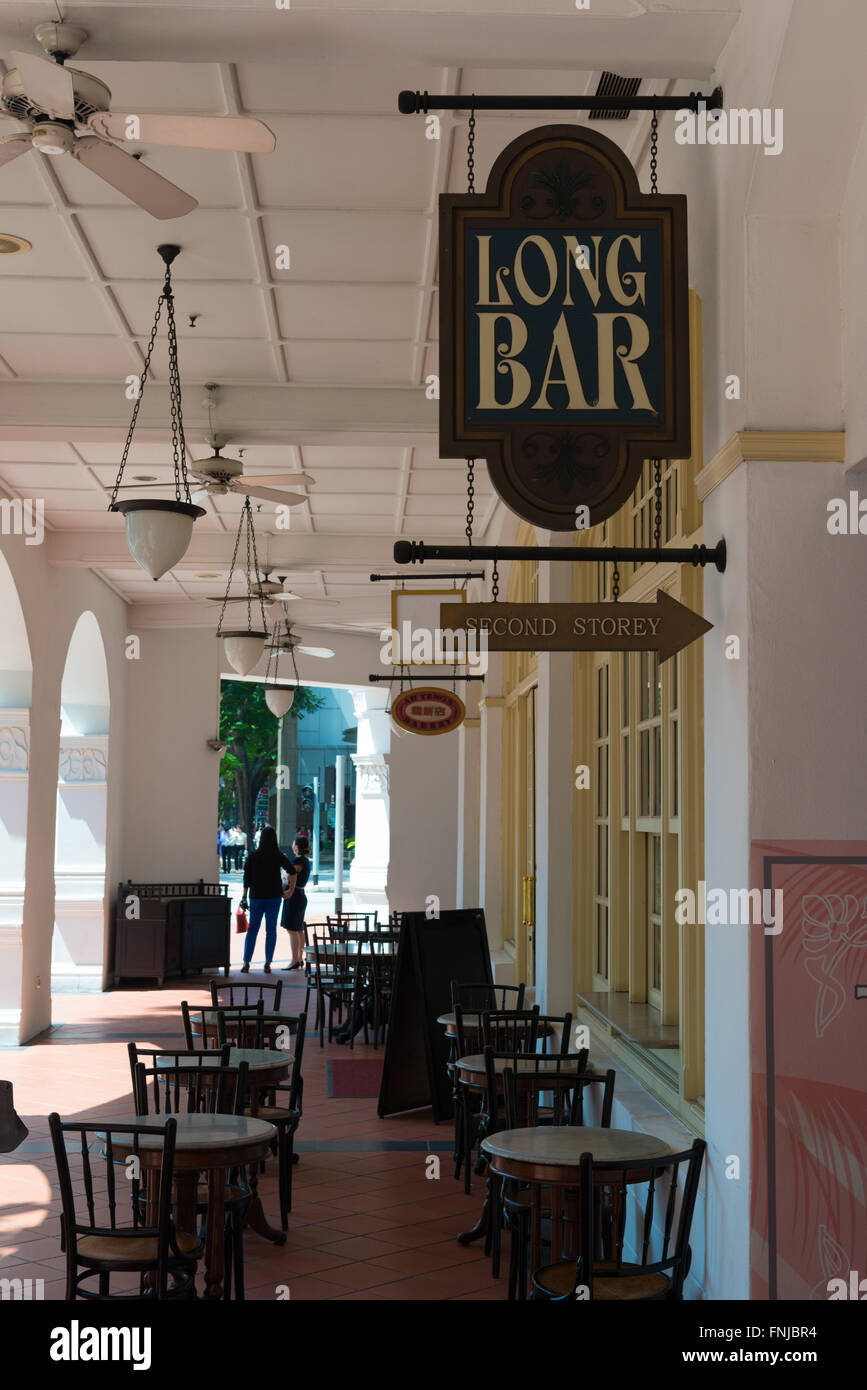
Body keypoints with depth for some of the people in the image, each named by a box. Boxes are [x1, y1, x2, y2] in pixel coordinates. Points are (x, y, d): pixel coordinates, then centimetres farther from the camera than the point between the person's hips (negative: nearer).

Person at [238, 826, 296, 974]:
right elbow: (292, 871, -13)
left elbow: (247, 878, -2)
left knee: (252, 929, 9)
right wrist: (291, 890, -2)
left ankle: (246, 962, 0)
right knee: (271, 930, 5)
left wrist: (244, 897, 4)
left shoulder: (252, 856, -2)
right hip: (274, 896, -1)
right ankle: (267, 964, 1)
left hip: (256, 896, 1)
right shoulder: (279, 856, -5)